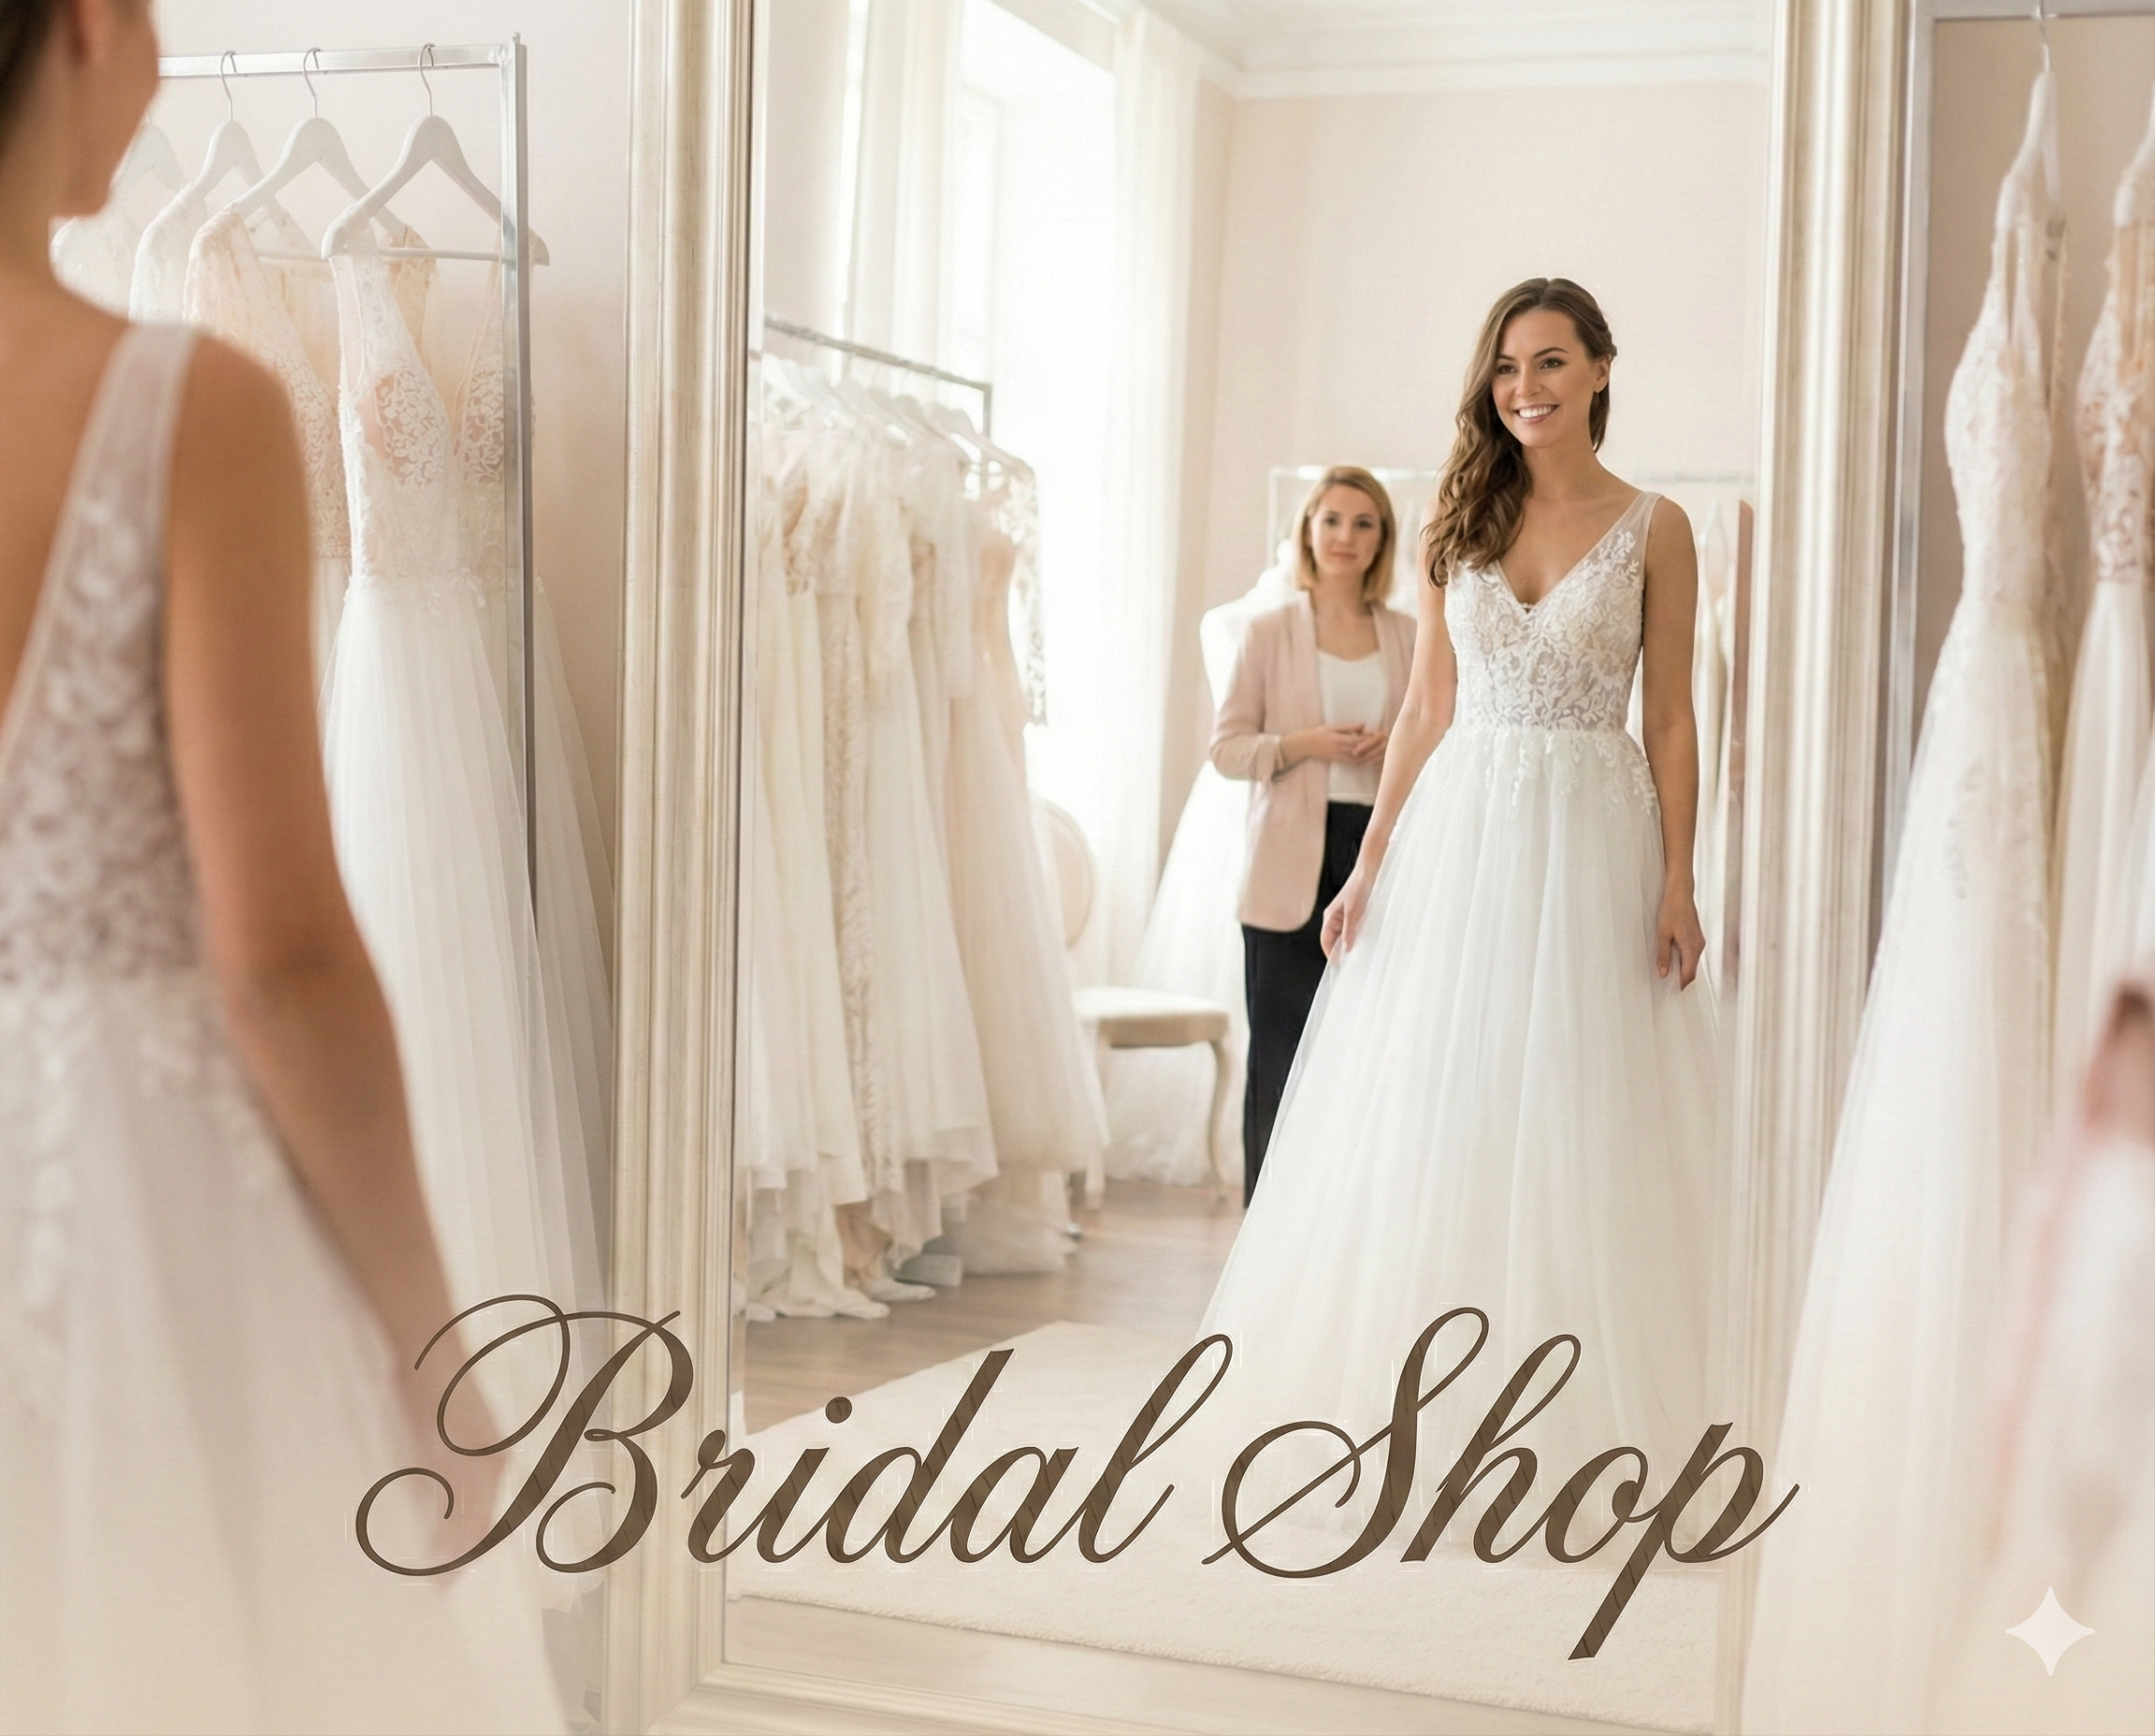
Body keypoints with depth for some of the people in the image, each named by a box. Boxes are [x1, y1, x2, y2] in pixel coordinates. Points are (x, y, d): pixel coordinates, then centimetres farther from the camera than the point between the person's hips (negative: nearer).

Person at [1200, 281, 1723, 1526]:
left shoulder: (1654, 529, 1)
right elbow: (1427, 709, 10)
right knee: (1433, 1119, 4)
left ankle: (1573, 1412, 10)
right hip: (1458, 830, 3)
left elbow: (1673, 722, 0)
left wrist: (1678, 885, -8)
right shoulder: (1461, 522, 9)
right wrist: (1369, 865, 4)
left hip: (1594, 839, -3)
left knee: (1577, 1125, -1)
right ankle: (1441, 1393, 17)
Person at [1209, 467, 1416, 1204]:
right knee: (1281, 1051, -1)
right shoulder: (1270, 631, 5)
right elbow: (1226, 744, 3)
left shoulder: (1410, 638, 11)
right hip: (1294, 863, -2)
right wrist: (1302, 744, -14)